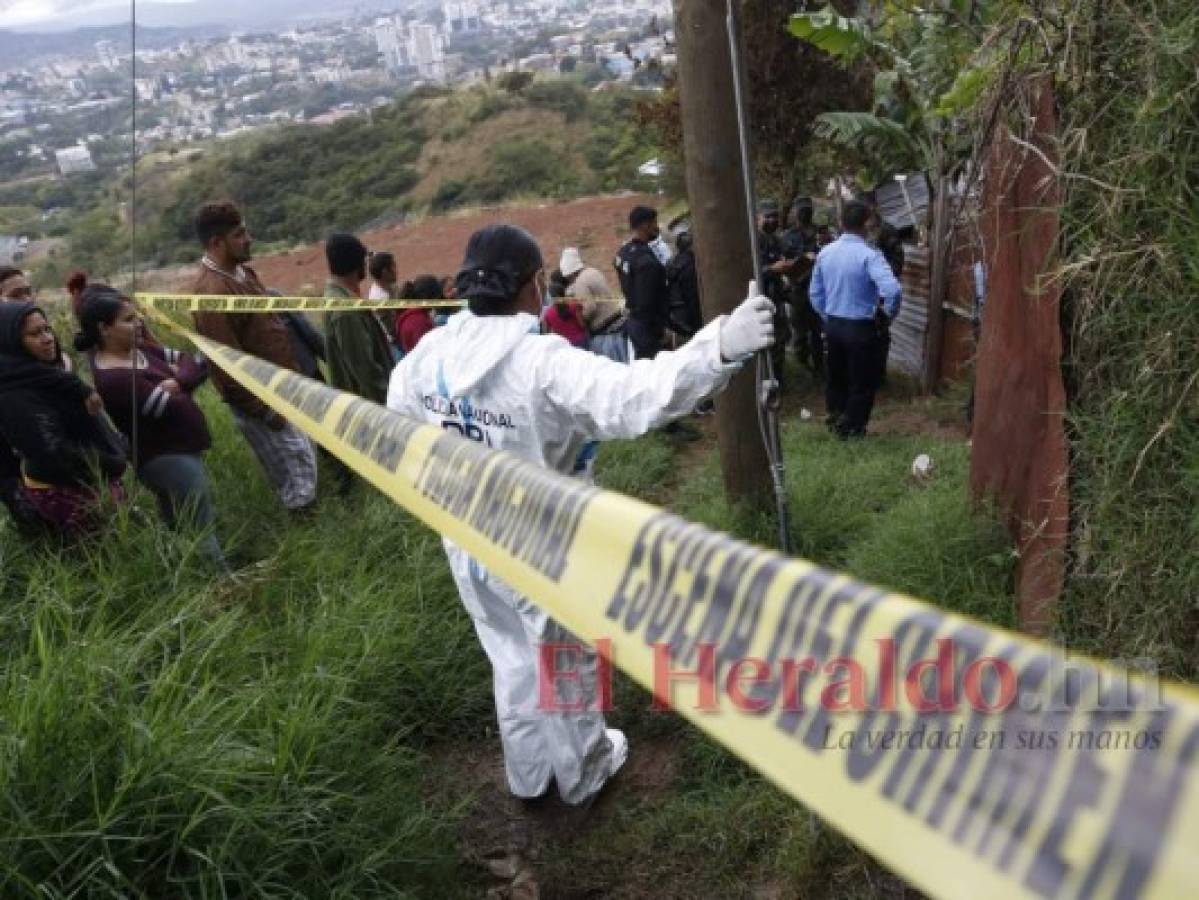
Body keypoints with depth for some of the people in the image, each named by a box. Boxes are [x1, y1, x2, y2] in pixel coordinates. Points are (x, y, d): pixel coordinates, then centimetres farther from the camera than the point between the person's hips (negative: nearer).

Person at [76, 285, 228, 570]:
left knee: (175, 527, 23)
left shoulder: (135, 348, 4)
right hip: (167, 458, -10)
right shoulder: (114, 378, -26)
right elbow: (174, 408, -25)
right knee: (205, 532, -9)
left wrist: (177, 381, -17)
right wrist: (178, 388, -6)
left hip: (179, 451, 10)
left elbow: (195, 364, 3)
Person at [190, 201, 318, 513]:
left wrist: (294, 377, 17)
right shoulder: (211, 292, -24)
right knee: (297, 473, 0)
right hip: (258, 398, -10)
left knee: (305, 456, 19)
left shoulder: (241, 271, 8)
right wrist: (264, 410, -19)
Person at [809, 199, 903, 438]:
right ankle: (852, 429, 20)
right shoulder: (869, 255, -19)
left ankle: (836, 420, 38)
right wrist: (890, 313, -12)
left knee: (836, 375, 22)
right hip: (860, 327, -6)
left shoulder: (825, 253, 0)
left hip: (833, 325, 6)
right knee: (862, 381, 11)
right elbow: (892, 290, -31)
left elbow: (815, 293, 7)